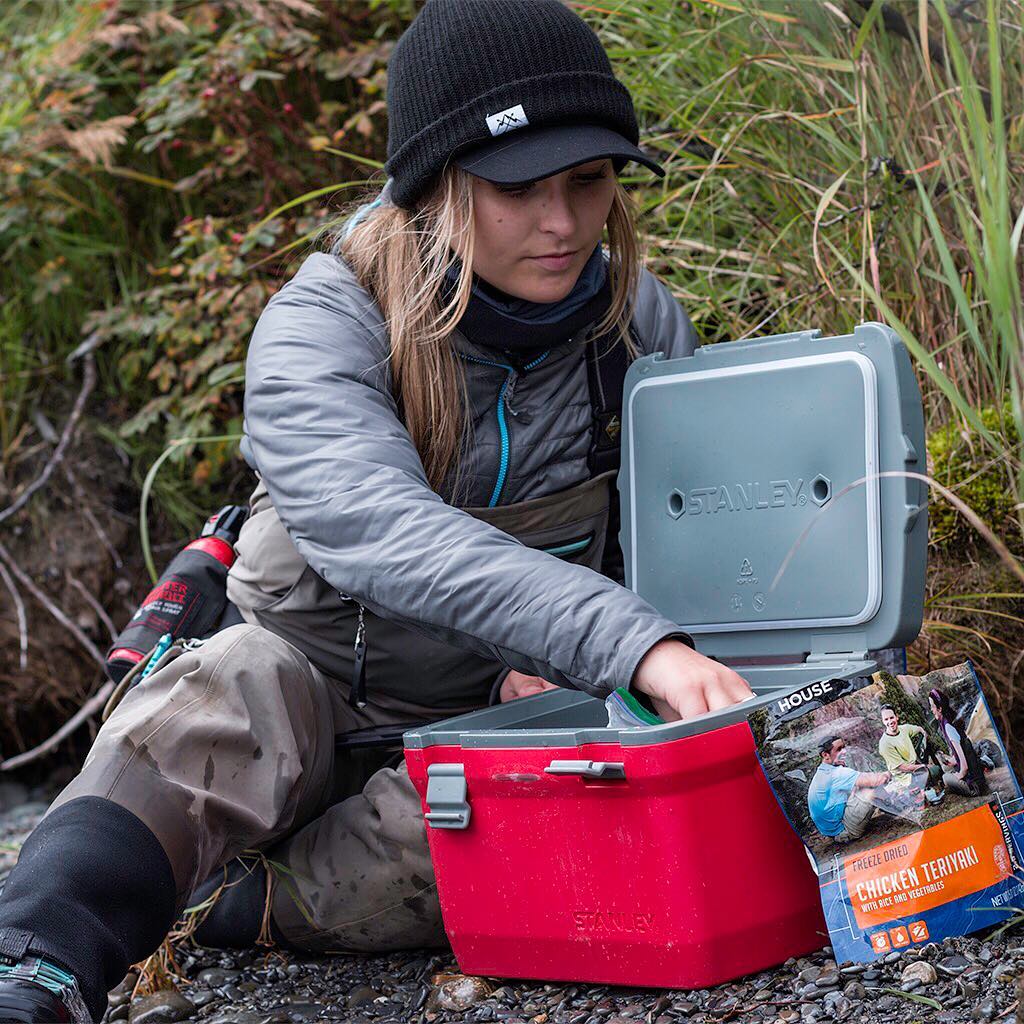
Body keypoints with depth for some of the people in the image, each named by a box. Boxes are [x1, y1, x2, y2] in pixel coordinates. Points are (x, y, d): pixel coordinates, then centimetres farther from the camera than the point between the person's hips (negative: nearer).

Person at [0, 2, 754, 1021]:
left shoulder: (639, 320, -5)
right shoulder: (319, 329, -19)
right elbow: (387, 533, -38)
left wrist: (563, 663, -17)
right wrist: (631, 643, -50)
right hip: (316, 693, -2)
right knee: (234, 685, -36)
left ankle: (248, 907, -26)